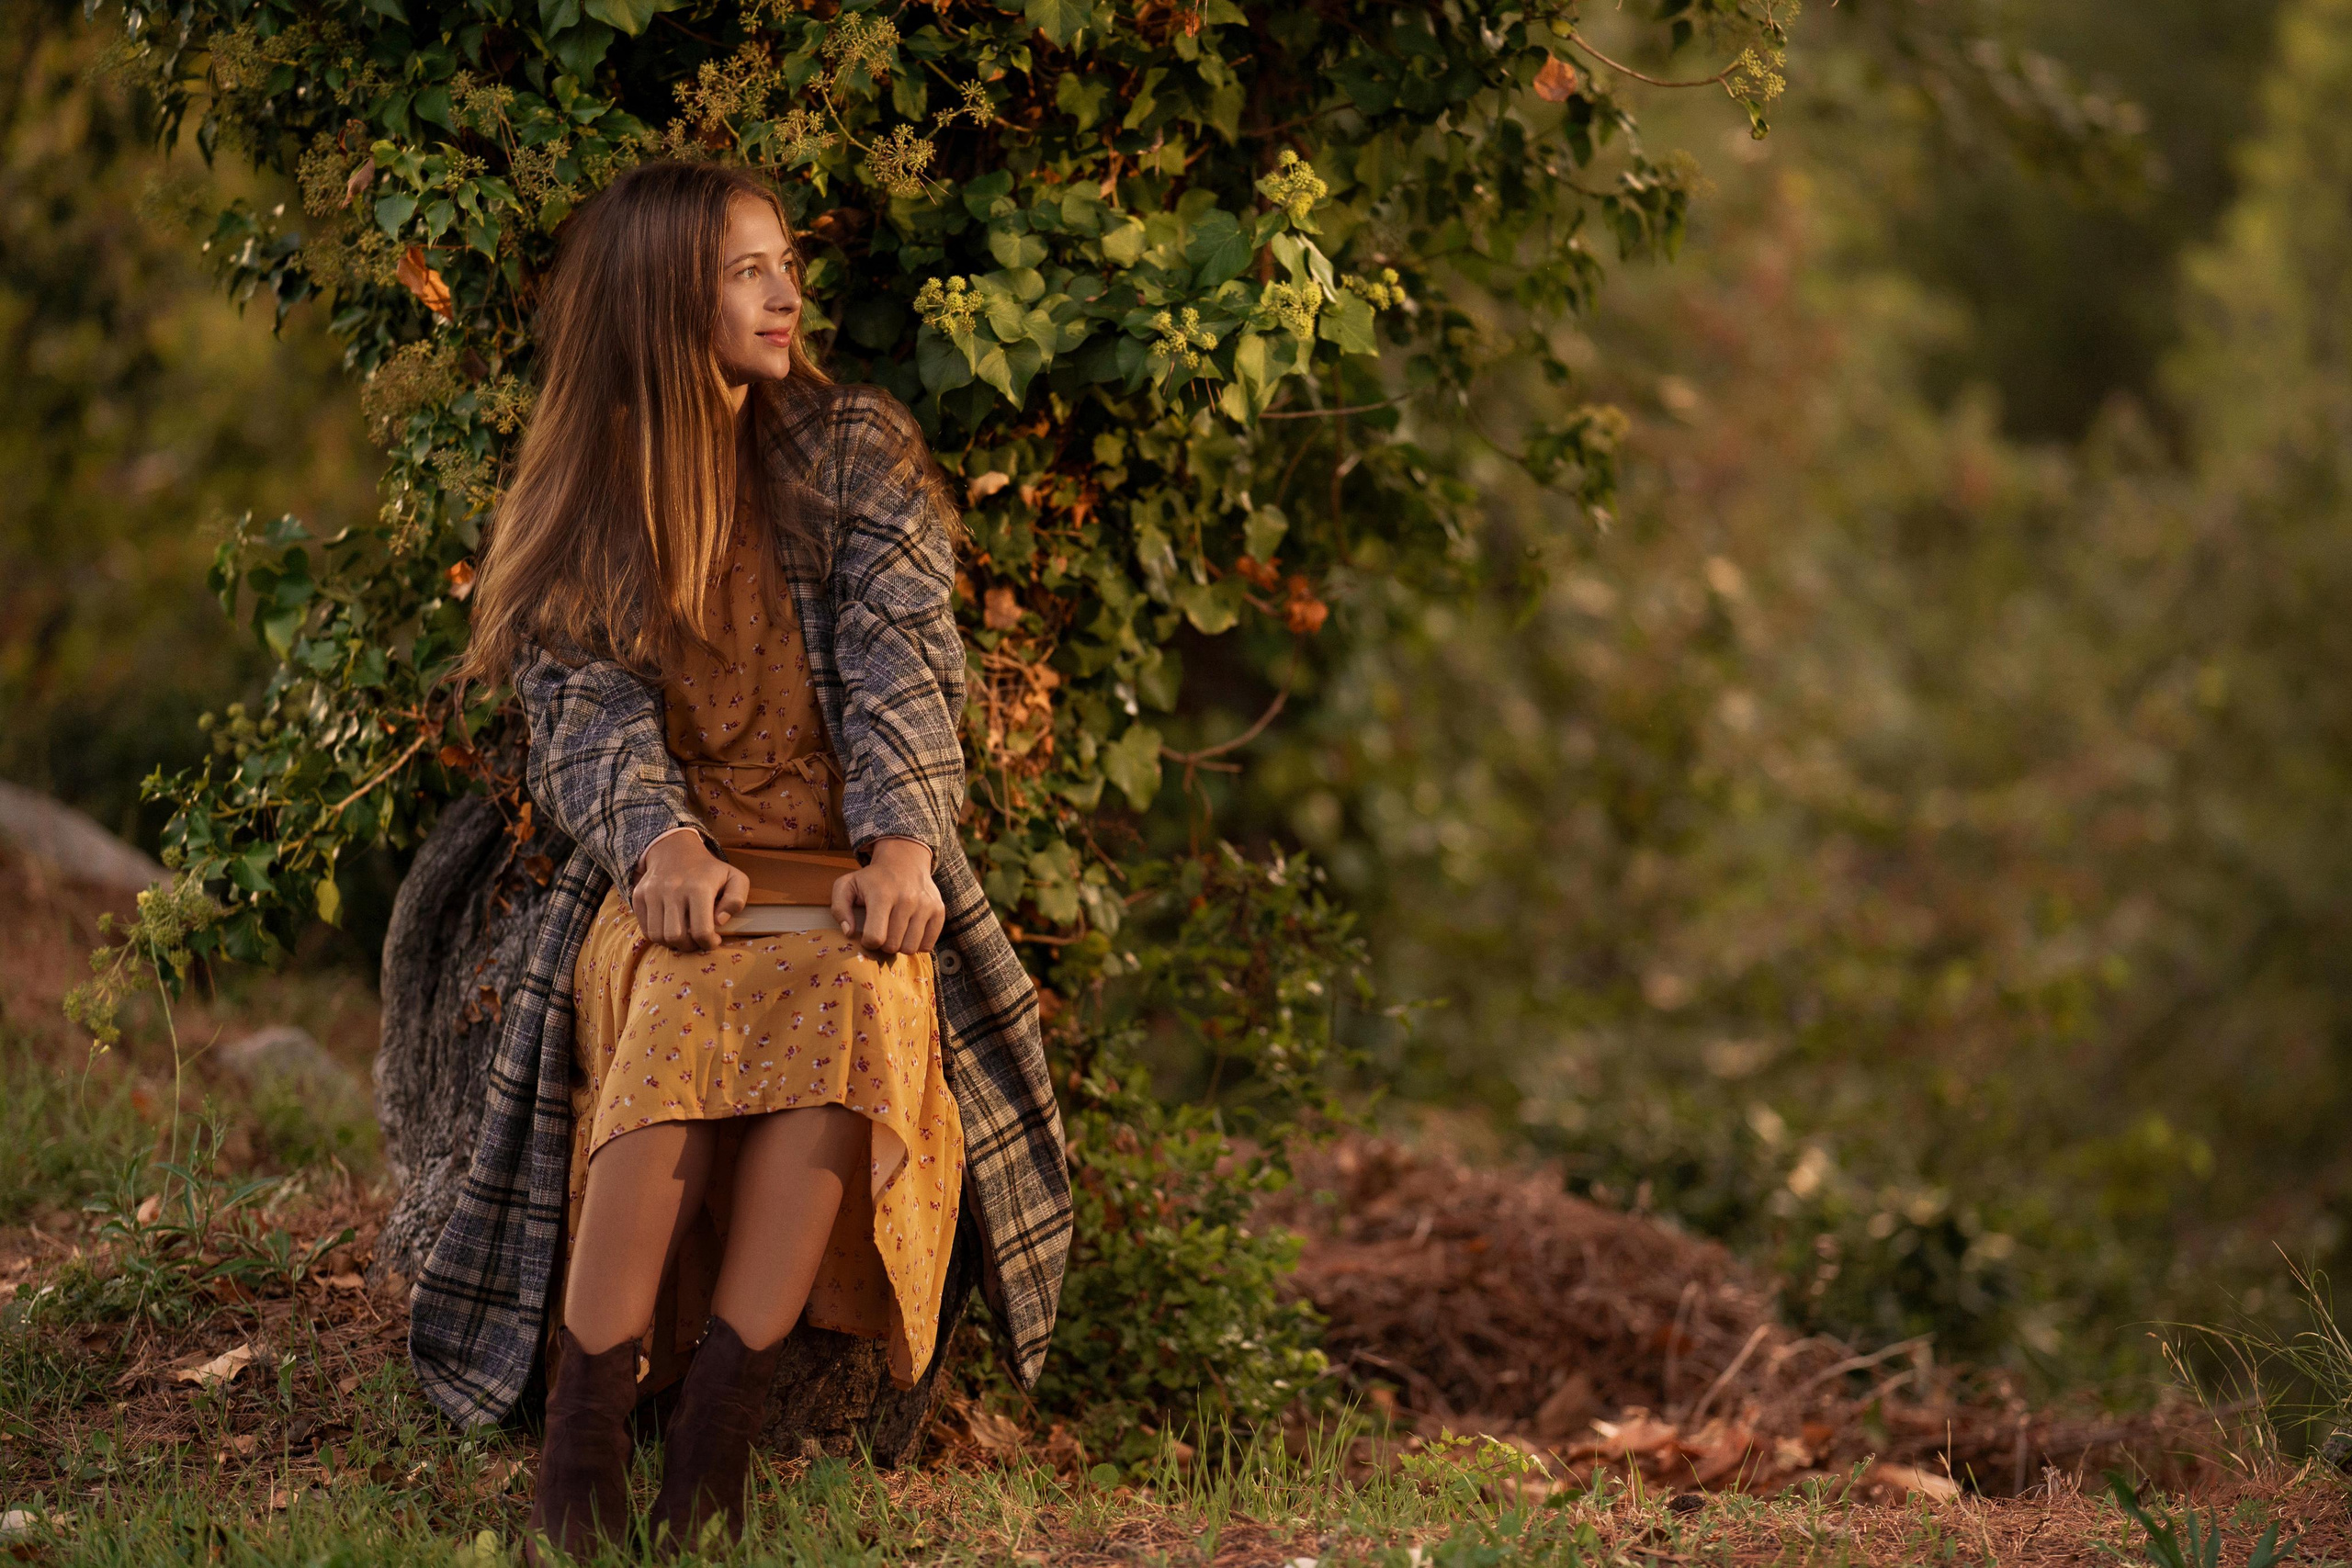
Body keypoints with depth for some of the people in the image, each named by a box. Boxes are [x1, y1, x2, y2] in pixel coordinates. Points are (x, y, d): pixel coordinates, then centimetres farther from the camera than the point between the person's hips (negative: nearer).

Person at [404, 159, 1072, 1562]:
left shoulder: (856, 449, 12)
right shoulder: (576, 502, 12)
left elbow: (902, 671, 2)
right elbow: (584, 710, 0)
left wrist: (902, 847, -16)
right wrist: (664, 842, -22)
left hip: (847, 871, 0)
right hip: (667, 872, 0)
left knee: (846, 999, -36)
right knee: (685, 1001, -36)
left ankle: (720, 1417, -39)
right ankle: (585, 1435, -39)